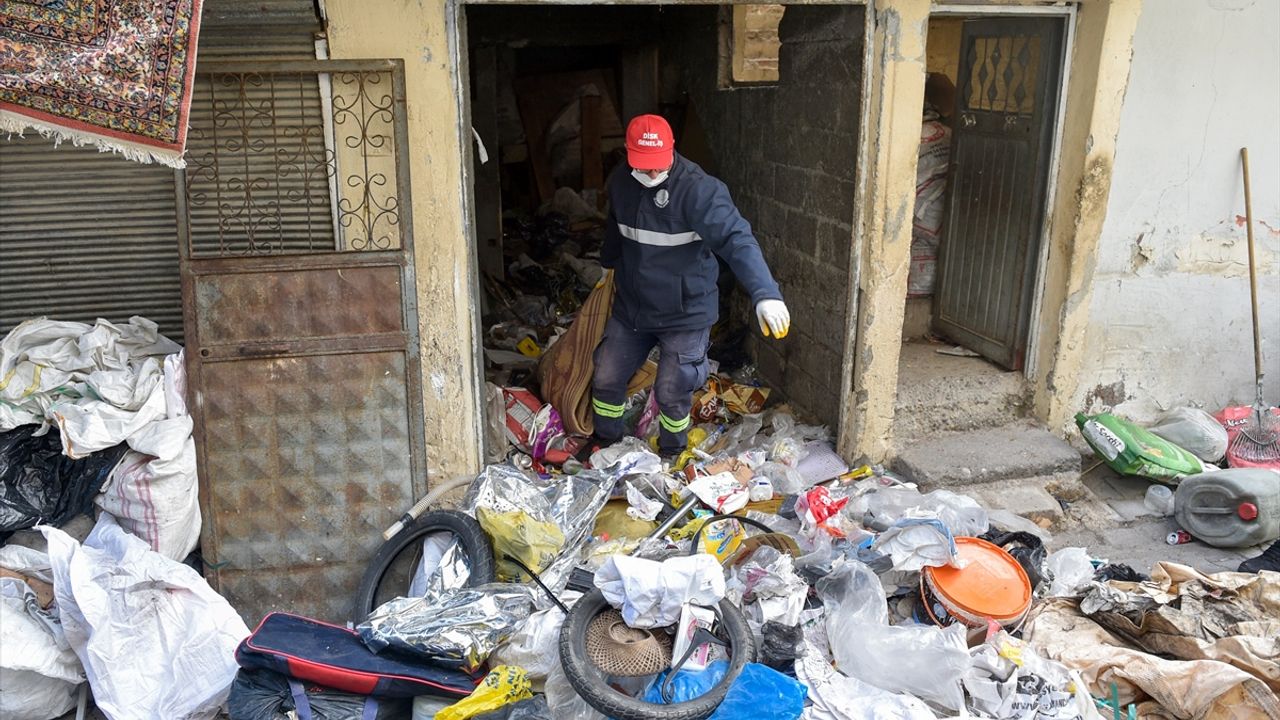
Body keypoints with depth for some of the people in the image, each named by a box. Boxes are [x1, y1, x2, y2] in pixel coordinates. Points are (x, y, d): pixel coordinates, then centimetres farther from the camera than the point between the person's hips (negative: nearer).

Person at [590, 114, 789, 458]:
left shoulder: (698, 188, -25)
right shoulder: (620, 182, -4)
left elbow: (736, 239, -36)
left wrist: (765, 294, -48)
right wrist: (609, 264, 36)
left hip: (685, 313, -5)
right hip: (630, 308, 6)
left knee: (672, 393, 2)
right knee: (606, 378, 14)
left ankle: (672, 453, 31)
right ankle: (605, 441, 40)